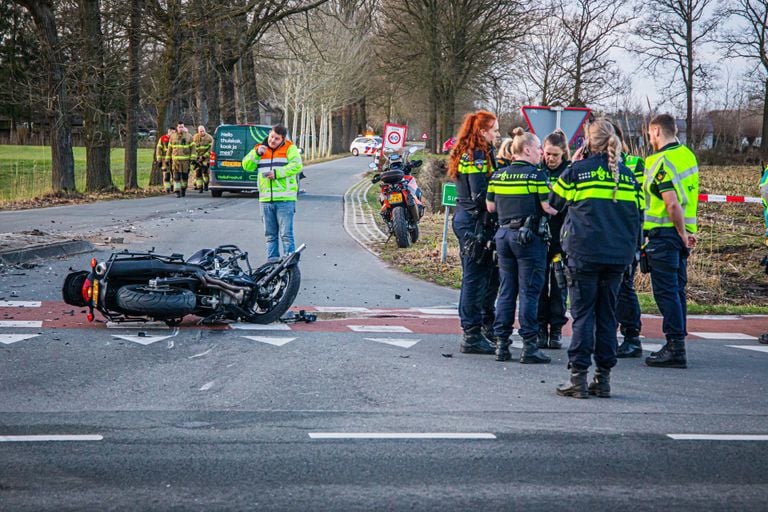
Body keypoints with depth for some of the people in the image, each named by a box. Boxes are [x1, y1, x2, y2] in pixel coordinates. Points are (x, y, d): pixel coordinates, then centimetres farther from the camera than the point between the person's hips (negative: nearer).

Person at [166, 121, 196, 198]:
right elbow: (169, 148, 12)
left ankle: (183, 190, 24)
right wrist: (168, 159, 10)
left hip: (186, 159, 0)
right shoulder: (173, 136, 7)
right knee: (176, 176, -7)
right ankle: (177, 192, -9)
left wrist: (193, 158, -7)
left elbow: (192, 147, 2)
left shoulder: (188, 136, 3)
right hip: (176, 159, 0)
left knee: (185, 176, 7)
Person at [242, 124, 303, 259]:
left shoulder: (290, 149, 1)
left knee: (286, 235, -8)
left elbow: (297, 166, -13)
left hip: (285, 199, -5)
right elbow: (247, 166, 7)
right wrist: (257, 153, -8)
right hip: (266, 200, 5)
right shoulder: (261, 148, 15)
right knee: (270, 235, 11)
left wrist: (277, 173, -17)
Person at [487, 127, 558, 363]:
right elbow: (548, 207, -13)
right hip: (529, 237, -6)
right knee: (529, 292, -2)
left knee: (506, 291, 11)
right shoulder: (536, 175, -10)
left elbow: (490, 206, 11)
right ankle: (529, 346, -3)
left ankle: (501, 344, 10)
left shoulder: (498, 175, 7)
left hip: (504, 234, 6)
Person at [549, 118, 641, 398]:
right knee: (607, 314, 10)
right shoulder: (627, 174, 8)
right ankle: (603, 377, 11)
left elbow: (554, 202, 10)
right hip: (618, 255, 3)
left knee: (583, 313, 0)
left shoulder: (576, 171, -3)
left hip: (584, 252, -3)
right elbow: (636, 213, 11)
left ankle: (578, 376, -5)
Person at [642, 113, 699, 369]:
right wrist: (686, 232, 16)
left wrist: (682, 235, -13)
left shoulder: (661, 162, -16)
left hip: (665, 233, -9)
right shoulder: (688, 155, 11)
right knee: (677, 289, 14)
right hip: (682, 234, 9)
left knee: (665, 290, -6)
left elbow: (672, 205, -23)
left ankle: (675, 350, -7)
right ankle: (676, 345, 19)